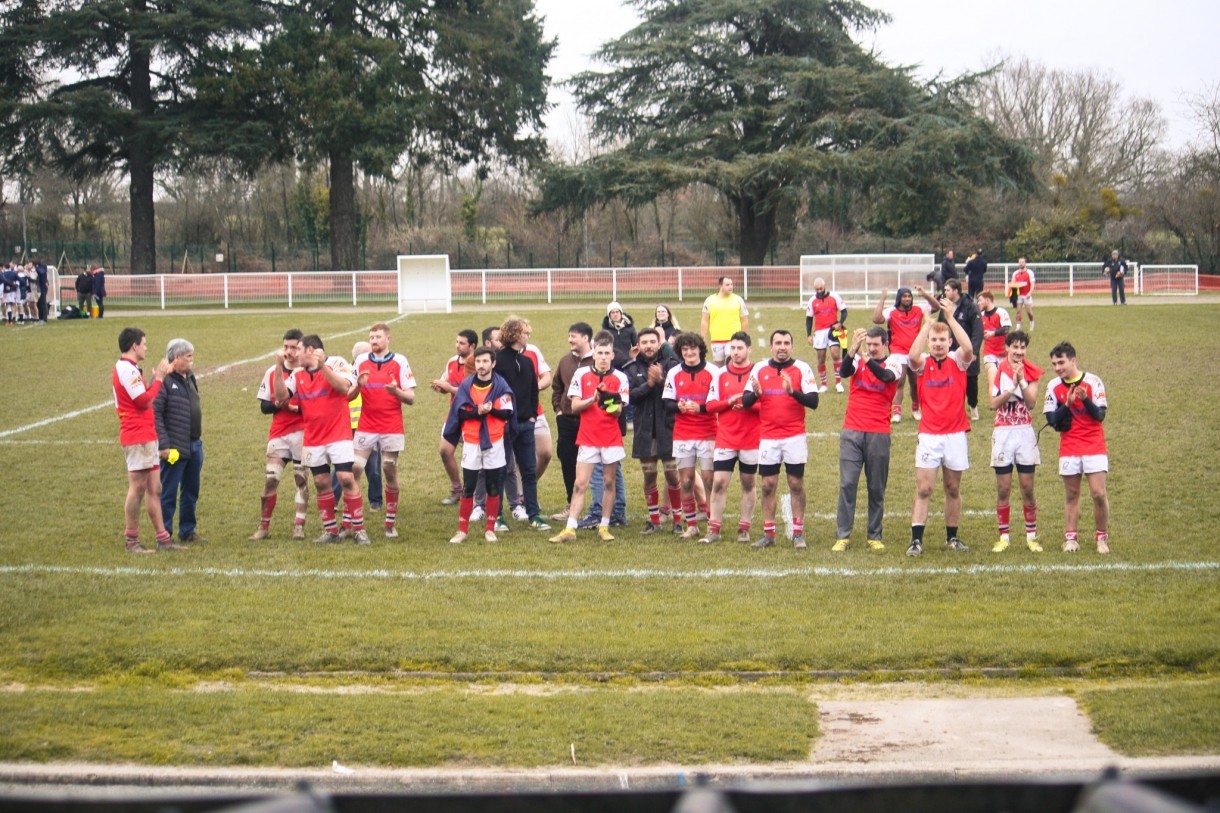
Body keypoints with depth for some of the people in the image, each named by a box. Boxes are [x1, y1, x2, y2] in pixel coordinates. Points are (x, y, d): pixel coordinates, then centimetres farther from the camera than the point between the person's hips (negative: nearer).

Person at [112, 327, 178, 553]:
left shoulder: (129, 369, 19)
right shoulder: (127, 369, -14)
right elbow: (144, 401, -19)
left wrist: (158, 377, 11)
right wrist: (158, 379, -10)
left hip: (147, 436, 11)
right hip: (137, 438, -11)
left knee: (154, 489, 11)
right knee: (138, 488, -6)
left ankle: (162, 538, 14)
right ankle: (132, 541, 0)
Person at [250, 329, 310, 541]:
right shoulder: (272, 372, 8)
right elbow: (263, 406, 7)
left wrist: (297, 408, -18)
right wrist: (279, 405, -11)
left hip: (303, 433, -2)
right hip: (278, 434, 2)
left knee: (301, 478, 3)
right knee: (271, 478, -3)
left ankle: (299, 525, 9)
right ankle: (264, 526, 3)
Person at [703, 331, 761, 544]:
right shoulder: (721, 374, 5)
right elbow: (710, 405, 2)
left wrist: (748, 405, -19)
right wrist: (731, 401, -13)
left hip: (751, 440, -1)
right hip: (725, 439, 1)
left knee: (748, 484, 8)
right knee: (719, 482, -5)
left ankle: (744, 529, 16)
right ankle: (714, 529, 0)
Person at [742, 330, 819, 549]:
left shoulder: (802, 368, -2)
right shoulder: (759, 369, 5)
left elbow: (813, 401, -9)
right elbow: (745, 401, 4)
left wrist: (793, 391, -25)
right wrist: (755, 394, -18)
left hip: (795, 437, -2)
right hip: (767, 438, 2)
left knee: (796, 484, 1)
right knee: (768, 486, 4)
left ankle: (798, 533, 7)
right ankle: (768, 533, 11)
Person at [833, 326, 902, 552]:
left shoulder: (893, 365, 2)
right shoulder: (857, 360, 5)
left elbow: (886, 375, -22)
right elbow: (844, 371, -17)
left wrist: (867, 358, -37)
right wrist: (853, 350, -35)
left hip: (879, 434, 0)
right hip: (852, 432, 0)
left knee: (877, 488, 6)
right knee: (847, 484, -4)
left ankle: (875, 536, 14)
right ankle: (843, 536, 0)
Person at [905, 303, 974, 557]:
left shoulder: (957, 361, 2)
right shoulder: (923, 364, 1)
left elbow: (968, 348, -20)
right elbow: (913, 355, -22)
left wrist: (950, 317, -20)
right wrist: (928, 322, -21)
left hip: (955, 434, 1)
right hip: (929, 435, -1)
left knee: (953, 489, 10)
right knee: (923, 489, -5)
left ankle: (952, 537, 21)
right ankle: (916, 540, -4)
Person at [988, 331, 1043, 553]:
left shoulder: (1031, 372, 3)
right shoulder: (995, 369, 0)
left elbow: (1031, 402, -9)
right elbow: (994, 403, -10)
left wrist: (1021, 380, -18)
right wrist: (1012, 386, -20)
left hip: (1025, 433, 1)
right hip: (1003, 432, -1)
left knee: (1027, 488, 3)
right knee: (1003, 490, 1)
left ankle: (1031, 535, 12)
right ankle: (1004, 536, 10)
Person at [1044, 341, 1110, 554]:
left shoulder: (1093, 382, -6)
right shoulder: (1053, 386, 1)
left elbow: (1100, 415, -9)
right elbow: (1051, 420, -3)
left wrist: (1085, 399, -25)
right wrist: (1067, 404, -18)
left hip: (1094, 447, -2)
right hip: (1069, 448, 2)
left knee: (1099, 494, -7)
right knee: (1071, 495, 5)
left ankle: (1102, 537, 7)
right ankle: (1070, 538, 10)